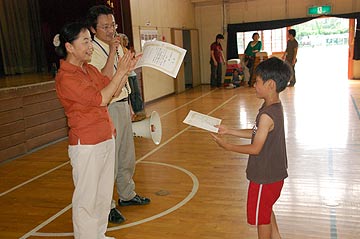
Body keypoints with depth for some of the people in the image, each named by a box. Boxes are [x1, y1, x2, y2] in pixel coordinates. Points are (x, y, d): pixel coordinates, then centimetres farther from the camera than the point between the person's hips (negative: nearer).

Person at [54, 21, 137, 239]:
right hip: (86, 146, -9)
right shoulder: (65, 78, -17)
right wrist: (120, 72, -18)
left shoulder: (89, 69, 9)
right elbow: (100, 99, -22)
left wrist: (127, 70, -4)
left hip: (106, 139, 9)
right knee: (87, 199, 4)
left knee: (104, 194, 19)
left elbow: (114, 90, 10)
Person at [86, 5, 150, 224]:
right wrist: (112, 52, -29)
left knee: (127, 156, 19)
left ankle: (127, 194, 37)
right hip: (107, 108, -8)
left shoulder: (117, 46, 11)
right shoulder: (92, 51, -15)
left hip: (123, 105, 9)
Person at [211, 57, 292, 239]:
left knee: (261, 216, 12)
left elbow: (255, 148, -23)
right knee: (266, 210, 27)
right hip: (273, 172, 9)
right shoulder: (274, 107, 1)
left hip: (265, 176, -9)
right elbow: (256, 133, 8)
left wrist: (227, 146, -13)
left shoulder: (267, 115, -28)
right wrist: (228, 131, 5)